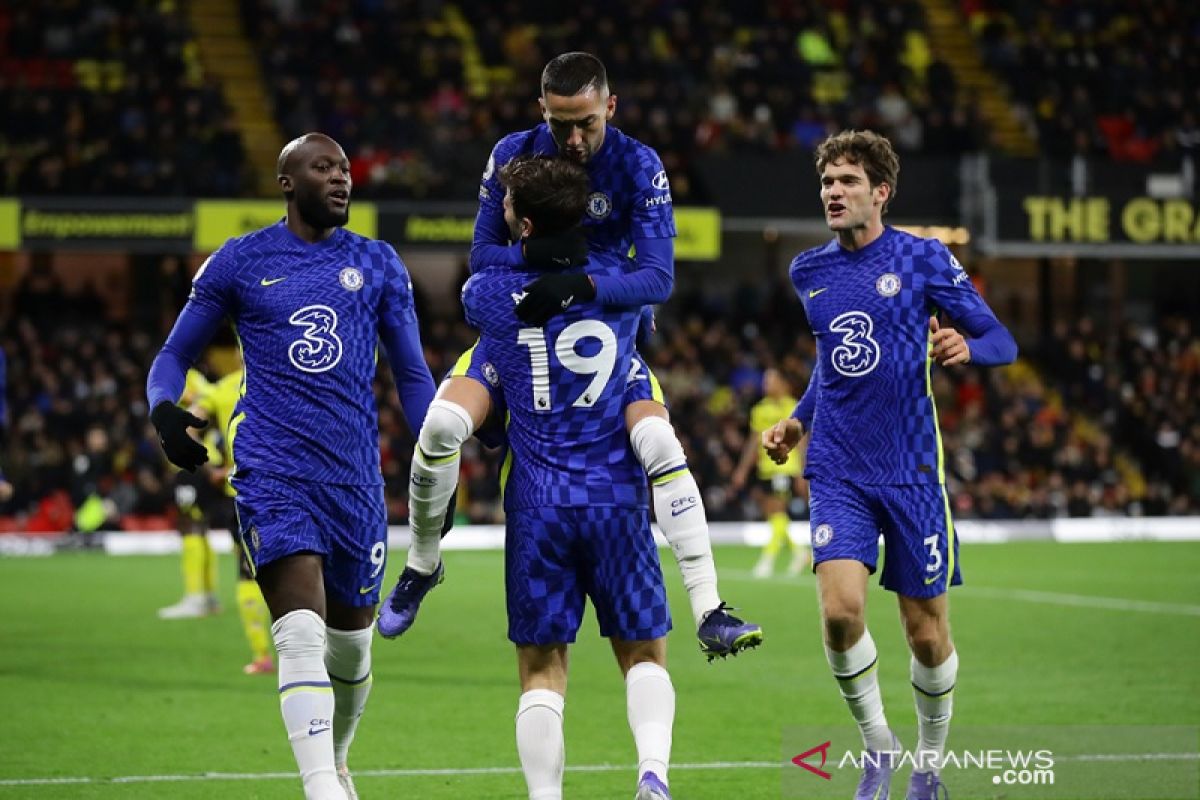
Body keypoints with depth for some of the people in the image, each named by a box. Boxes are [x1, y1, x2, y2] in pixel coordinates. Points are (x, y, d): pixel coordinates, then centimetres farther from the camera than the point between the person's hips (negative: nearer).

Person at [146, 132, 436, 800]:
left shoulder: (378, 265, 10)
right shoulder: (240, 263, 5)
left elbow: (413, 375, 15)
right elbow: (175, 355, 13)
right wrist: (164, 409, -9)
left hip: (356, 479, 3)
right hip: (273, 472, -3)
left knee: (351, 647, 13)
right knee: (303, 637, -20)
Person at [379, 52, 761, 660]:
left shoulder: (638, 167, -14)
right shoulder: (513, 155, -8)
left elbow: (658, 278, -19)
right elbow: (480, 254, -4)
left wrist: (580, 285, -36)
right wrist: (532, 253, -26)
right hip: (521, 320, 1)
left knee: (660, 445, -25)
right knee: (442, 423, -22)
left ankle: (708, 614, -21)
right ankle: (421, 566, 3)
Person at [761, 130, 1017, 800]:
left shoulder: (924, 259, -2)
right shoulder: (810, 272, 10)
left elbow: (1002, 341, -1)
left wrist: (967, 347, -23)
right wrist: (797, 424, 15)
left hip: (912, 470, -2)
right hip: (838, 472, 2)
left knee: (928, 633, 3)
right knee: (841, 608, -18)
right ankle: (878, 745, 4)